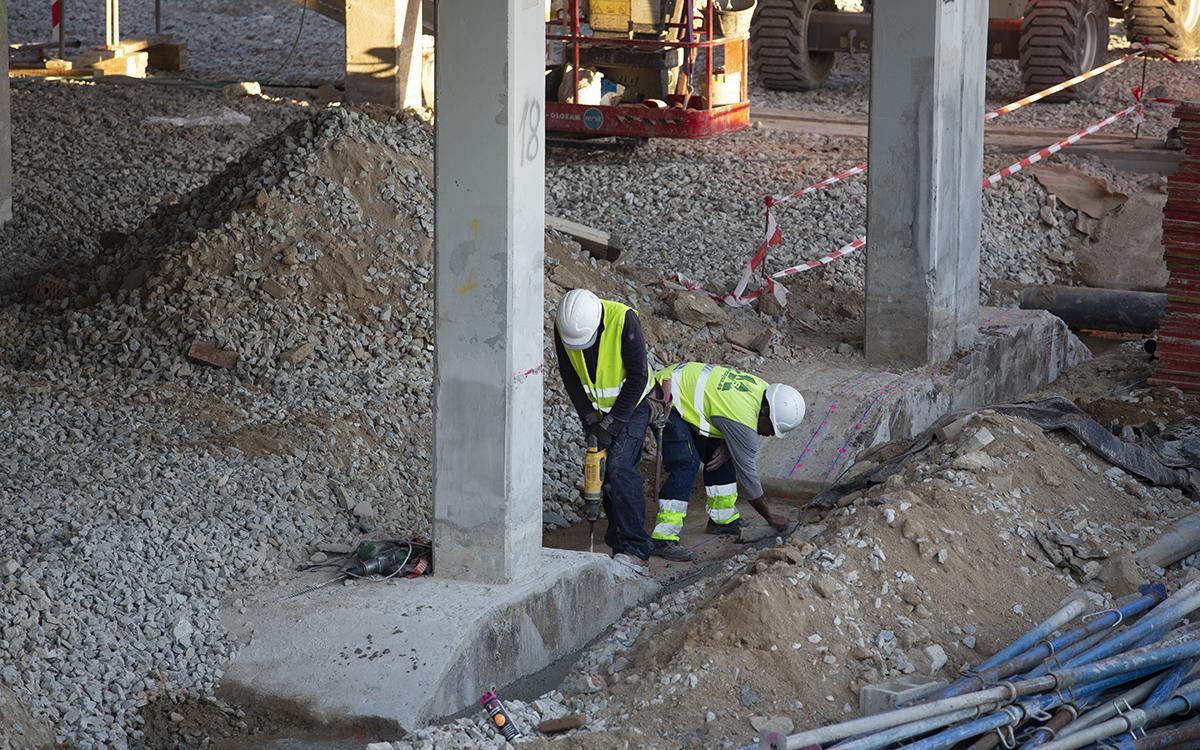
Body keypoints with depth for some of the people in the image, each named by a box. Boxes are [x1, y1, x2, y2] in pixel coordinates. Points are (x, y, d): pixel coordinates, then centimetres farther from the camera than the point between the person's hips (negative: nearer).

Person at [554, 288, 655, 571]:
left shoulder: (624, 320, -29)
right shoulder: (562, 326, -16)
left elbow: (638, 376, -23)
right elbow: (570, 378, -6)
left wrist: (614, 422, -21)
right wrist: (590, 419, -13)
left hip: (630, 404, -5)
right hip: (595, 407, 5)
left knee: (620, 468, -18)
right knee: (603, 474, 4)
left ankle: (635, 549, -19)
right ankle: (619, 541, 15)